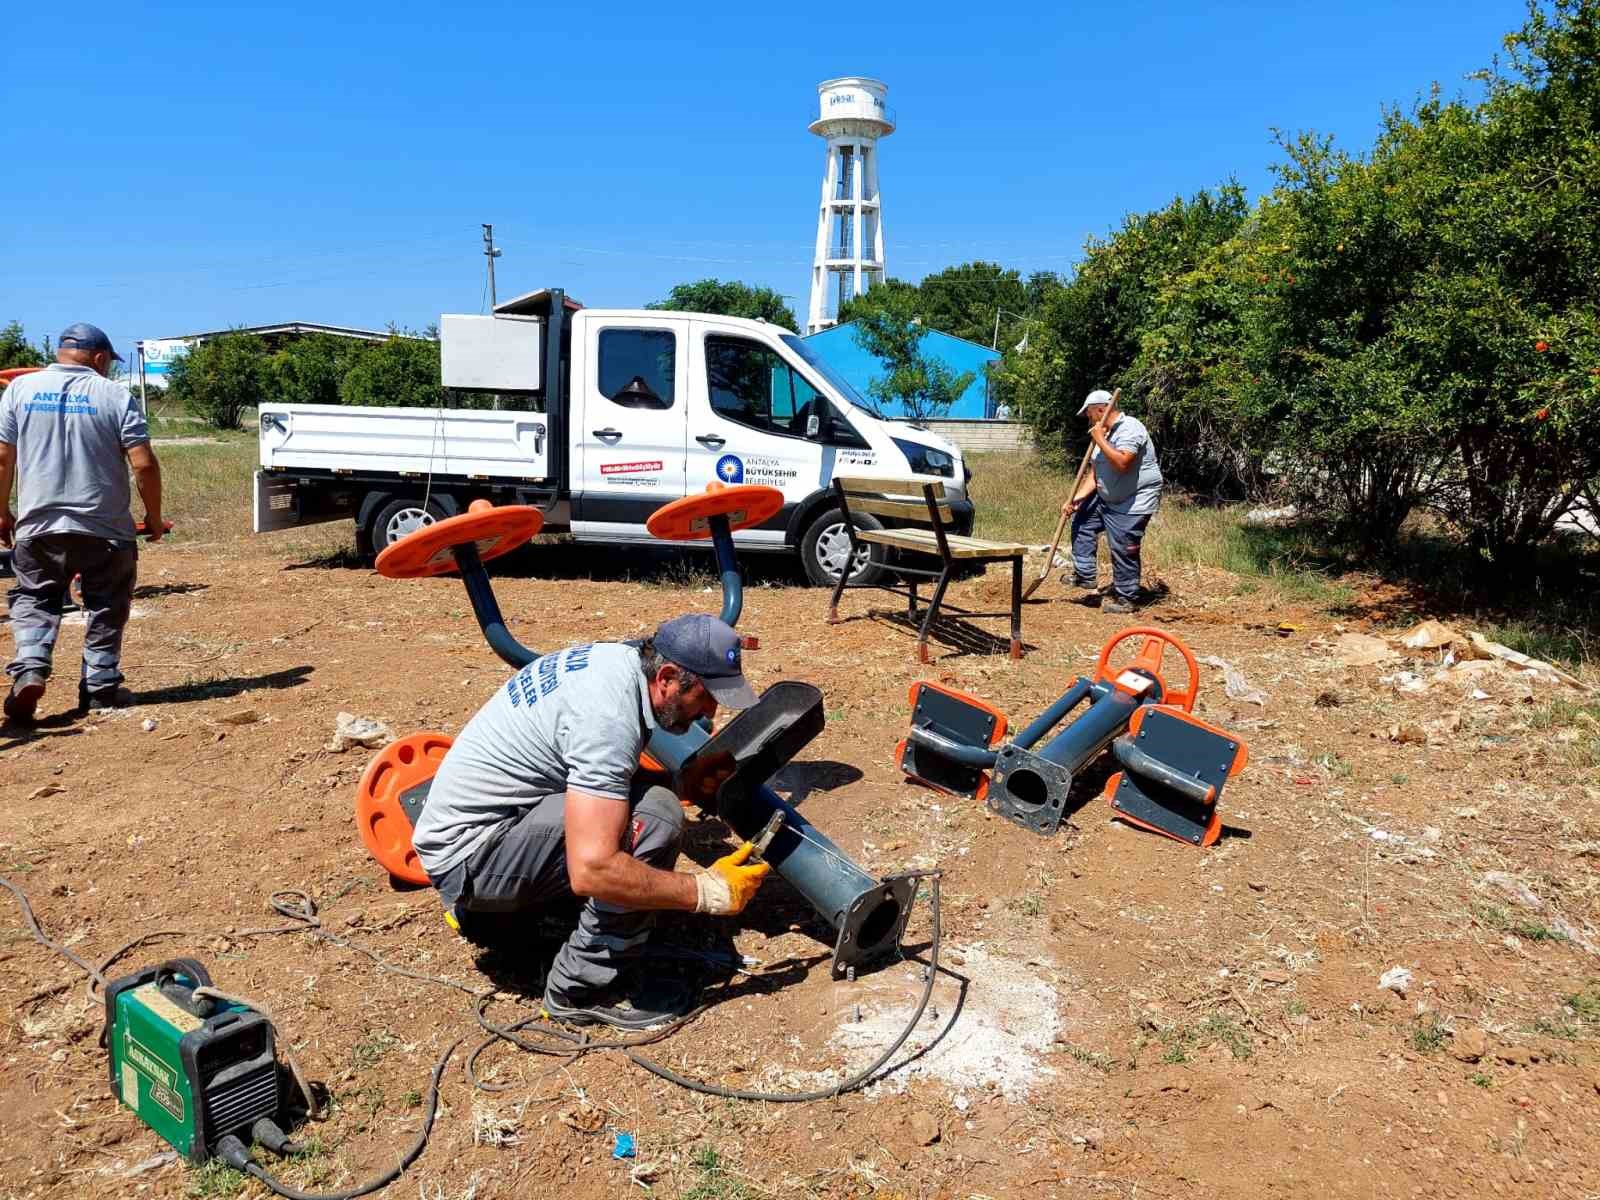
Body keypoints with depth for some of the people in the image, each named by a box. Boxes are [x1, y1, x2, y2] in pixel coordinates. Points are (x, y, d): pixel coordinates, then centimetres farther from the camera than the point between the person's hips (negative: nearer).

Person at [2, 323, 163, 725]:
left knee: (34, 601, 16)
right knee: (106, 610, 13)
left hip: (38, 525, 2)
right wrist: (154, 517, 3)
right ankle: (101, 688, 15)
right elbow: (144, 464, -10)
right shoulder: (116, 395, -3)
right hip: (106, 527, -2)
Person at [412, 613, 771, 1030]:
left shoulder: (616, 657, 1)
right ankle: (582, 990, -8)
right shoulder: (608, 718, -28)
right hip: (469, 851, -10)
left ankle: (489, 909, 20)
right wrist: (709, 892, -25)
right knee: (655, 817, -23)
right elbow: (592, 870, -35)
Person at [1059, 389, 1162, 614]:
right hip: (1107, 498, 10)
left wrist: (1099, 440, -24)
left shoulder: (1130, 428, -19)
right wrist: (1077, 497, 1)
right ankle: (1085, 575, 21)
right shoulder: (1106, 433, 11)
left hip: (1134, 503, -10)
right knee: (1081, 522, 16)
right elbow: (1097, 472, 12)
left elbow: (1122, 463, -33)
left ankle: (1126, 599, 6)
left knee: (1123, 549, -7)